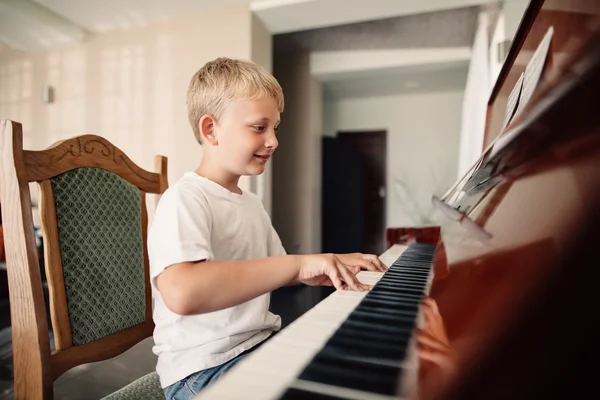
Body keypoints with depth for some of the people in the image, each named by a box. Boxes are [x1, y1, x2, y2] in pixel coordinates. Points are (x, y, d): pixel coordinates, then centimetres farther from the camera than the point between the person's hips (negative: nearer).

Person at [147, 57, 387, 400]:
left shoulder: (252, 203, 11)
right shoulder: (184, 200, -17)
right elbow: (181, 292, -34)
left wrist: (334, 265, 3)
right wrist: (299, 263, -32)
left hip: (263, 345, 8)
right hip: (204, 371, -7)